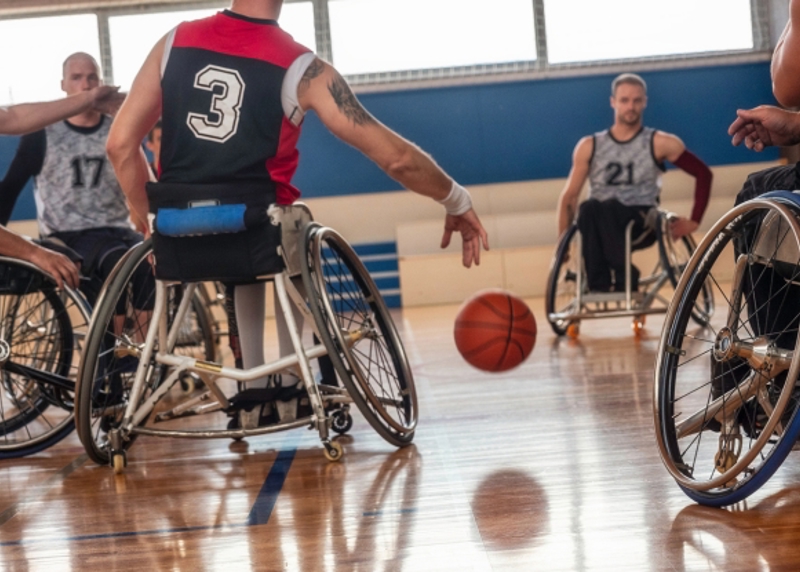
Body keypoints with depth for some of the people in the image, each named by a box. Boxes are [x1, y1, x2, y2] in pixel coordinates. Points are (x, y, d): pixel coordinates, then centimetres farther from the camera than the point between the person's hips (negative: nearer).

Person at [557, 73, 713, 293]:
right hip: (602, 221, 2)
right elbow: (569, 196, 14)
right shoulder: (589, 147, 12)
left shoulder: (660, 143, 7)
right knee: (588, 208, -36)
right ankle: (598, 282, -35)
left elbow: (703, 174, 12)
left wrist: (693, 221, 5)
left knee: (608, 207, -37)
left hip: (641, 220, -2)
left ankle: (622, 280, -35)